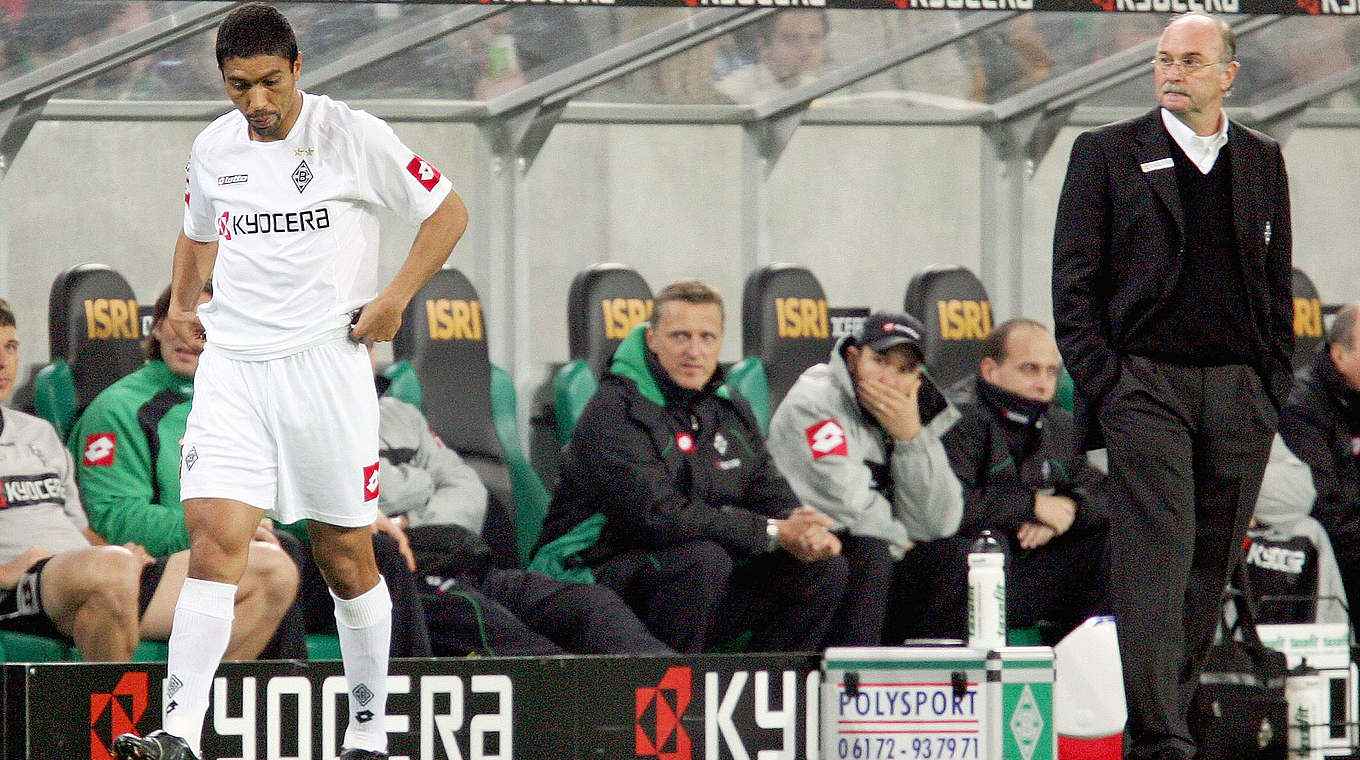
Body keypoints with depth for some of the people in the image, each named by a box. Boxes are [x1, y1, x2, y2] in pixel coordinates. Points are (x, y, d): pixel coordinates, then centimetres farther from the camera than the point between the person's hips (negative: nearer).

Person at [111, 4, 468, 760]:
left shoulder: (355, 136, -4)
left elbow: (448, 212, 3)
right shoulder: (213, 149, 9)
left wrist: (394, 299, -6)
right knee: (214, 539, -13)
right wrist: (183, 305, 14)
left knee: (347, 558, 4)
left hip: (327, 363, -2)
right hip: (231, 368, 3)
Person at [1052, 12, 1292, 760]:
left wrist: (1273, 386, 8)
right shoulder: (1106, 154, 4)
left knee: (1211, 566, 5)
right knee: (1157, 557, -13)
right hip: (1145, 383, -4)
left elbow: (1277, 281, 16)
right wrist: (1102, 383, -6)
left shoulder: (1261, 161, 13)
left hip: (1239, 391, 4)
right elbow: (1074, 280, 2)